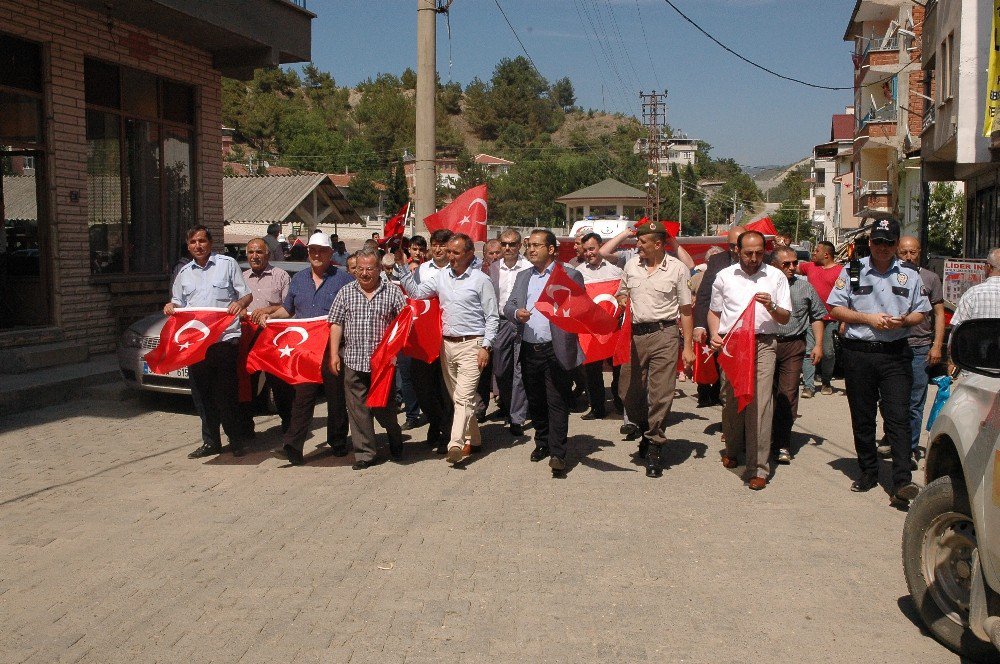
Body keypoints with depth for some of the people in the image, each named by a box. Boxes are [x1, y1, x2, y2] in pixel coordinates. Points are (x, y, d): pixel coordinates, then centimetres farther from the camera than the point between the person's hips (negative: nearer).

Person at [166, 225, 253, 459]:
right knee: (202, 395, 8)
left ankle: (237, 440, 9)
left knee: (227, 393, -3)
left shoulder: (228, 264, 5)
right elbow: (179, 304, 23)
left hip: (225, 338, -5)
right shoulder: (184, 273, 18)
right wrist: (170, 306, 0)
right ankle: (211, 442, 18)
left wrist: (240, 303, -18)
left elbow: (247, 295, 4)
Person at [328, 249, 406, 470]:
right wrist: (334, 354, 0)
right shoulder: (346, 292, 8)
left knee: (384, 405, 7)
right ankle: (365, 453, 12)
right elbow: (336, 324, 7)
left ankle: (395, 440, 33)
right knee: (358, 409, 3)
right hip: (353, 361, 2)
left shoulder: (392, 292, 2)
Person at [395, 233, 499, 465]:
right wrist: (401, 267, 1)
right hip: (447, 344, 6)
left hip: (471, 345, -6)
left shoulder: (481, 280, -5)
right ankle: (474, 440, 23)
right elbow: (416, 292, 8)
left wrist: (486, 346, -10)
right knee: (457, 397, 12)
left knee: (464, 397, -14)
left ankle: (455, 444, -23)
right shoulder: (441, 276, 9)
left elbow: (492, 317, -4)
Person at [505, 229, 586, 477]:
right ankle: (542, 443, 30)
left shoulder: (570, 276, 0)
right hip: (528, 350, 5)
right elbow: (508, 307, 13)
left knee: (557, 403, -5)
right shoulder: (522, 277, 16)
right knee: (535, 402, 14)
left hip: (556, 351, -5)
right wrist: (516, 313, -8)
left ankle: (557, 454, -2)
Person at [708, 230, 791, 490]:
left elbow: (786, 317, 9)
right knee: (730, 400, 7)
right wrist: (714, 334, 2)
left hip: (763, 344, -2)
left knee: (760, 404, -11)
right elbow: (714, 311, 20)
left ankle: (758, 467, -9)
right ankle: (733, 449, 32)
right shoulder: (724, 276, 13)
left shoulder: (775, 277, 9)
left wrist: (771, 307, -12)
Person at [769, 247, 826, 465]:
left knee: (788, 396, -2)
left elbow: (817, 316, 16)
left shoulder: (804, 286, 10)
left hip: (793, 345, 1)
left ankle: (782, 445, 3)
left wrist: (818, 344, 8)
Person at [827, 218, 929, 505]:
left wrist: (903, 321, -9)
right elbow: (835, 309, 3)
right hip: (858, 353, 1)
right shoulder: (852, 271, 5)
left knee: (898, 417, -9)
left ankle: (901, 482, -12)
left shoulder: (909, 275, 9)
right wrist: (867, 318, -10)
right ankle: (868, 472, 22)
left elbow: (920, 313, 14)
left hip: (895, 354, 0)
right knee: (862, 417, 8)